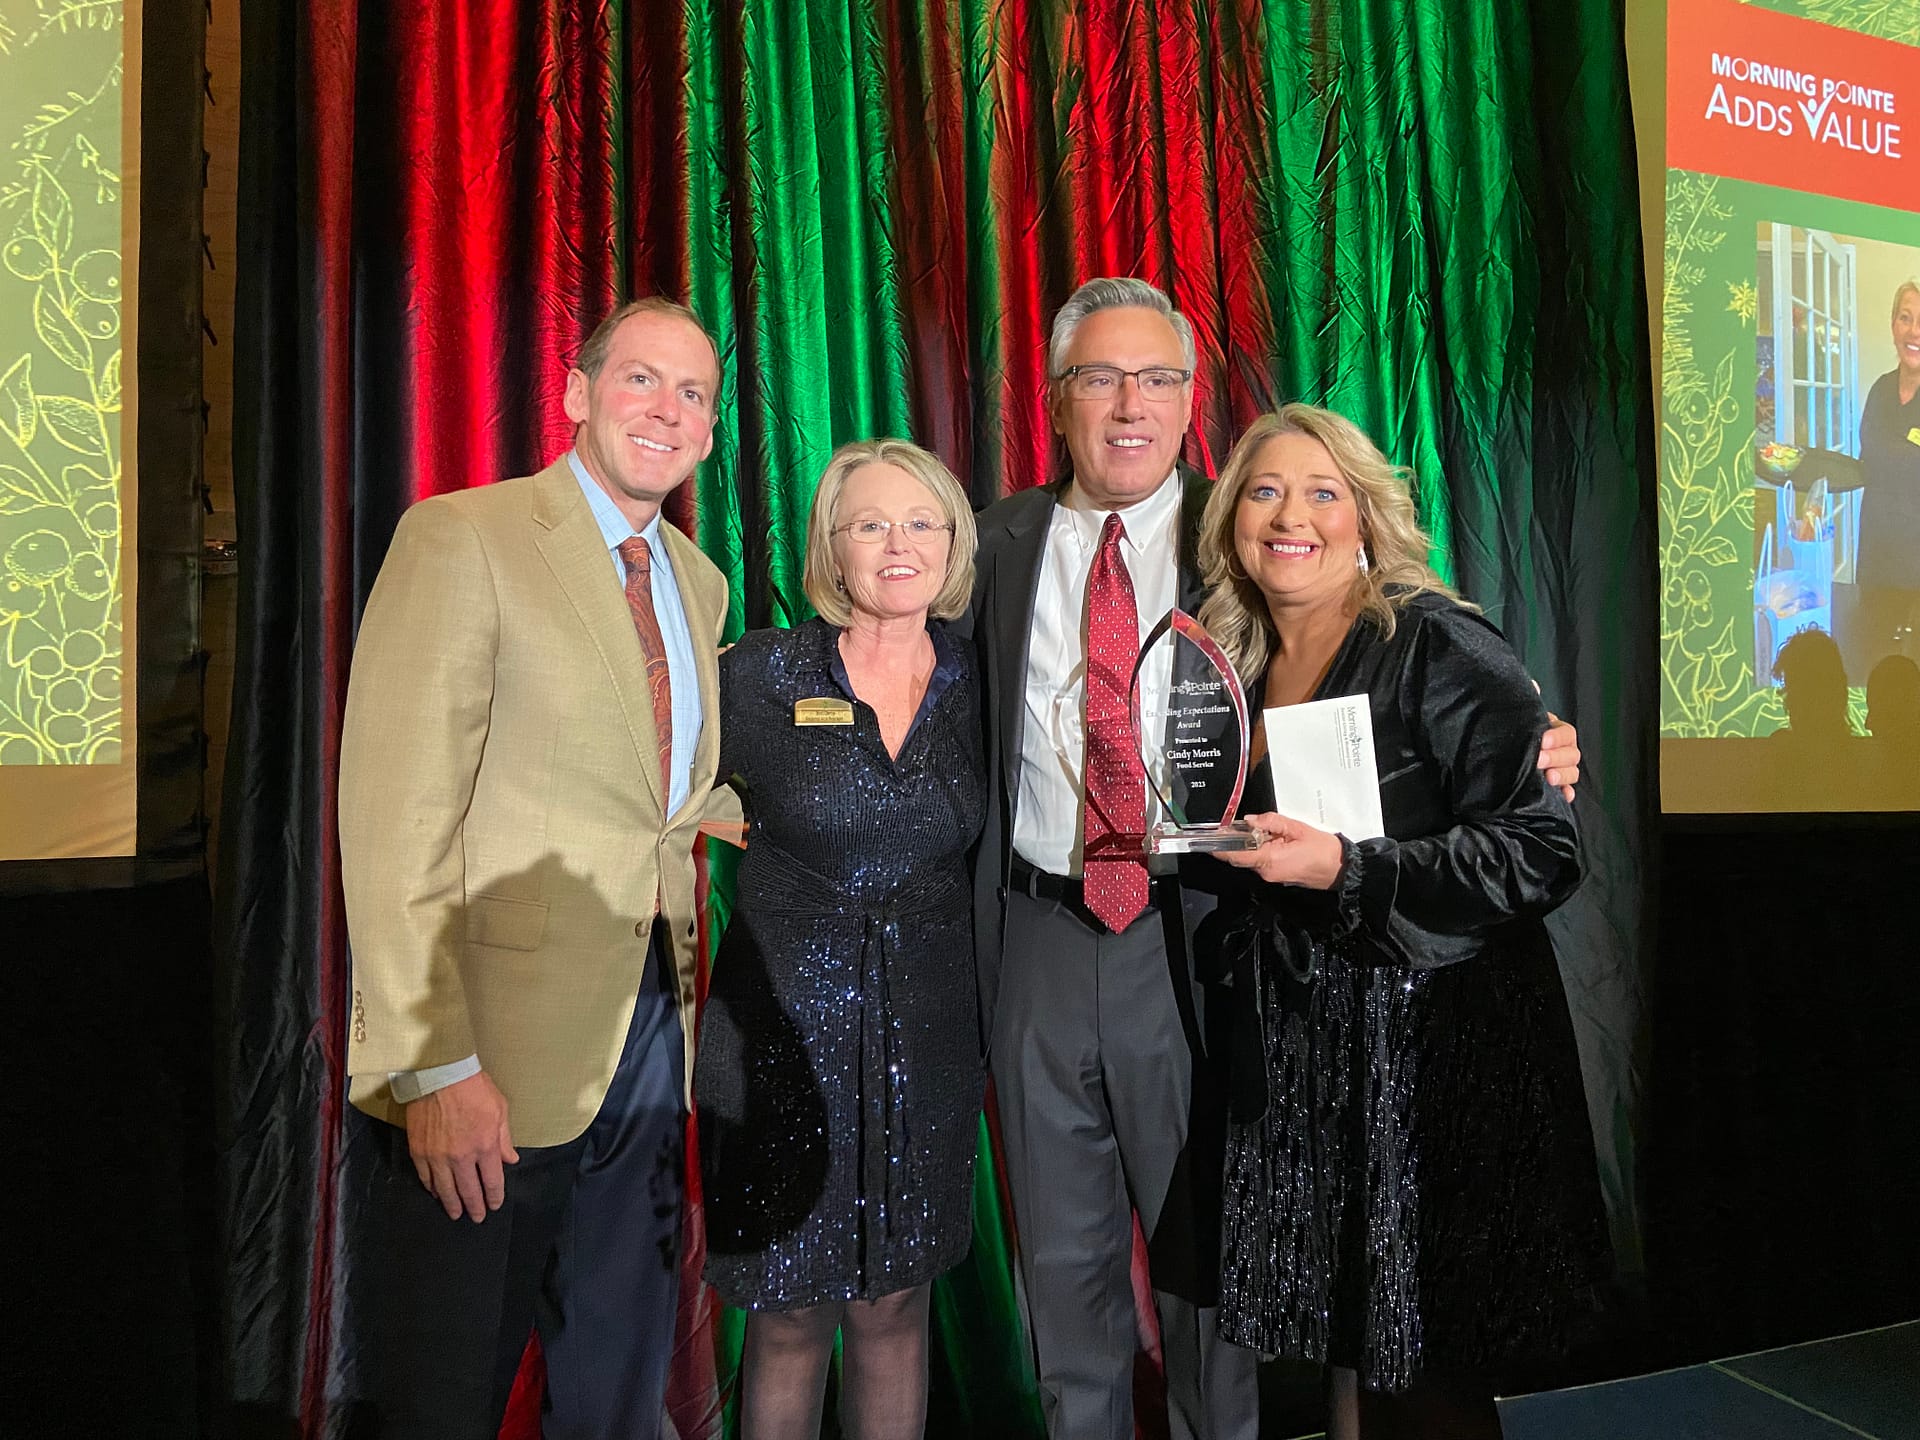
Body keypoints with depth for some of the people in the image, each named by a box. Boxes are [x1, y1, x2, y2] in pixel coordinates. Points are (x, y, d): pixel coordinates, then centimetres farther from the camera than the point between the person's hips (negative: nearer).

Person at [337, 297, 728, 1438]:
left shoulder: (700, 584, 12)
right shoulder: (462, 539, -9)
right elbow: (396, 817, -16)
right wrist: (435, 1068, -20)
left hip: (647, 1039, 6)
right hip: (496, 1051, -6)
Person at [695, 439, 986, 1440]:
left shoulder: (972, 689, 2)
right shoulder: (761, 674, -7)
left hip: (924, 1036, 3)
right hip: (787, 1028, -2)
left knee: (895, 1304, 15)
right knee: (791, 1321, 9)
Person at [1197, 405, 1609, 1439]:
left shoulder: (1439, 646, -11)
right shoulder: (1235, 667, 9)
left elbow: (1542, 851, -17)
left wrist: (1347, 870, -23)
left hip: (1432, 1045, -6)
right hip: (1295, 1053, 6)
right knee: (1356, 1353, 16)